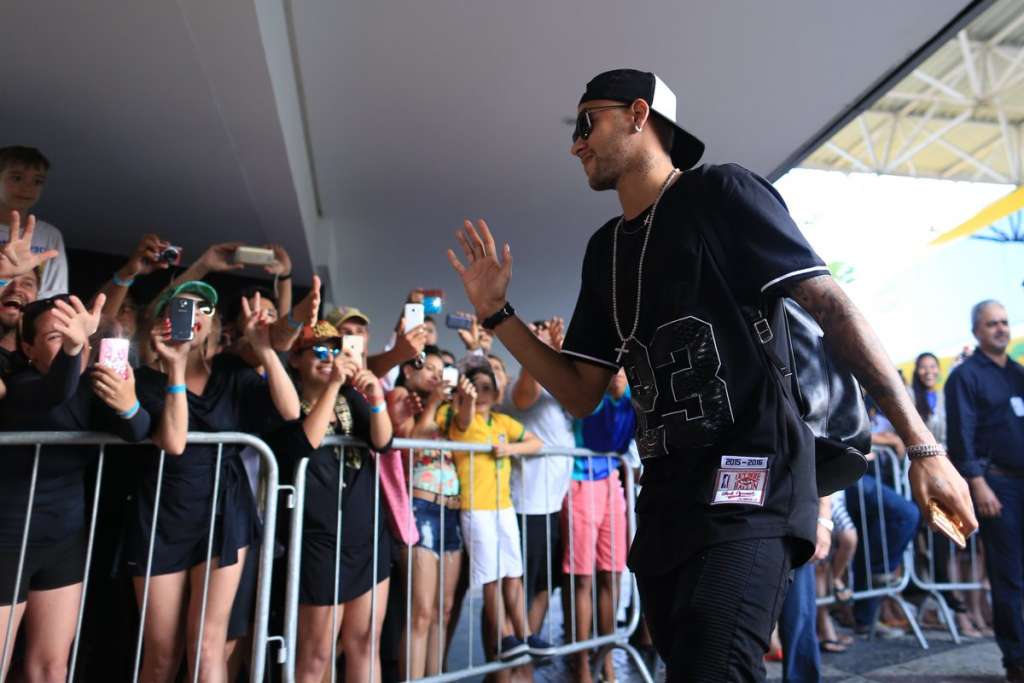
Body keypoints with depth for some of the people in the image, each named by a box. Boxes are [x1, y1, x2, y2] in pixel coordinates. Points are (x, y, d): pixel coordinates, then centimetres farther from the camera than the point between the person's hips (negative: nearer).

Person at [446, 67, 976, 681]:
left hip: (749, 479, -7)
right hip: (667, 495, 7)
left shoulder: (719, 194, -1)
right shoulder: (605, 249, 17)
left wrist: (923, 446, -13)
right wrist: (497, 313, 7)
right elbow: (581, 395, 15)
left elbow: (830, 306, -8)